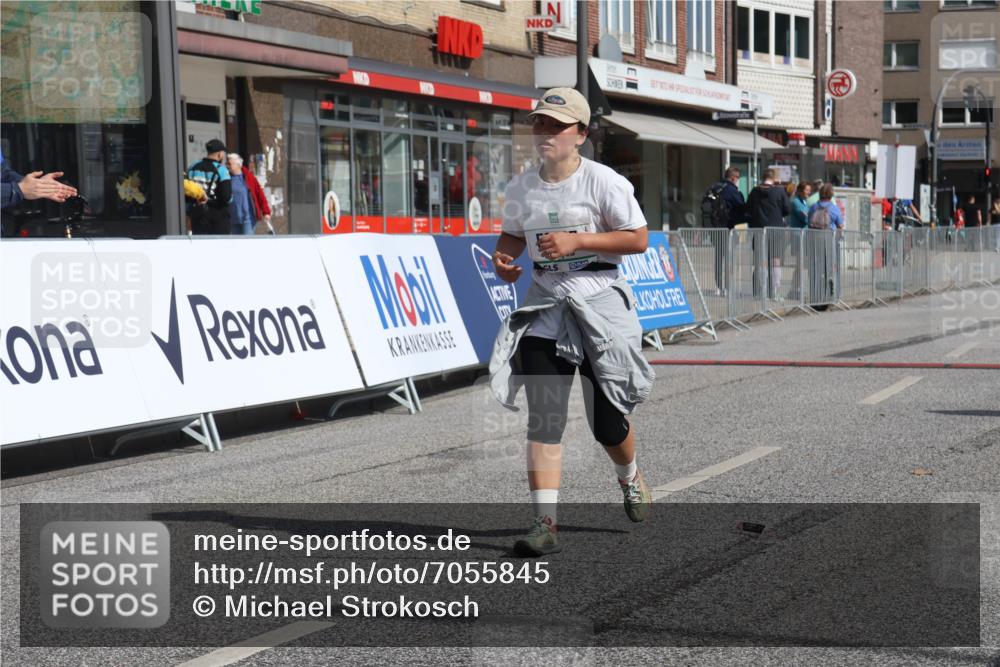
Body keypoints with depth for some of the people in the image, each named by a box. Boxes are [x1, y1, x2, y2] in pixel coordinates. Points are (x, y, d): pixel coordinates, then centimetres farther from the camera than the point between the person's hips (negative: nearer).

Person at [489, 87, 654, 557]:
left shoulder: (602, 182, -9)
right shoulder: (520, 189, 5)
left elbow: (639, 239, -9)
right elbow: (512, 235, 20)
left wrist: (577, 240, -19)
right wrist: (502, 258, -4)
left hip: (600, 301, -3)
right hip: (545, 305, 3)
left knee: (607, 421, 4)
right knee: (543, 416, -8)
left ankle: (630, 478, 38)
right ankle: (545, 522, -9)